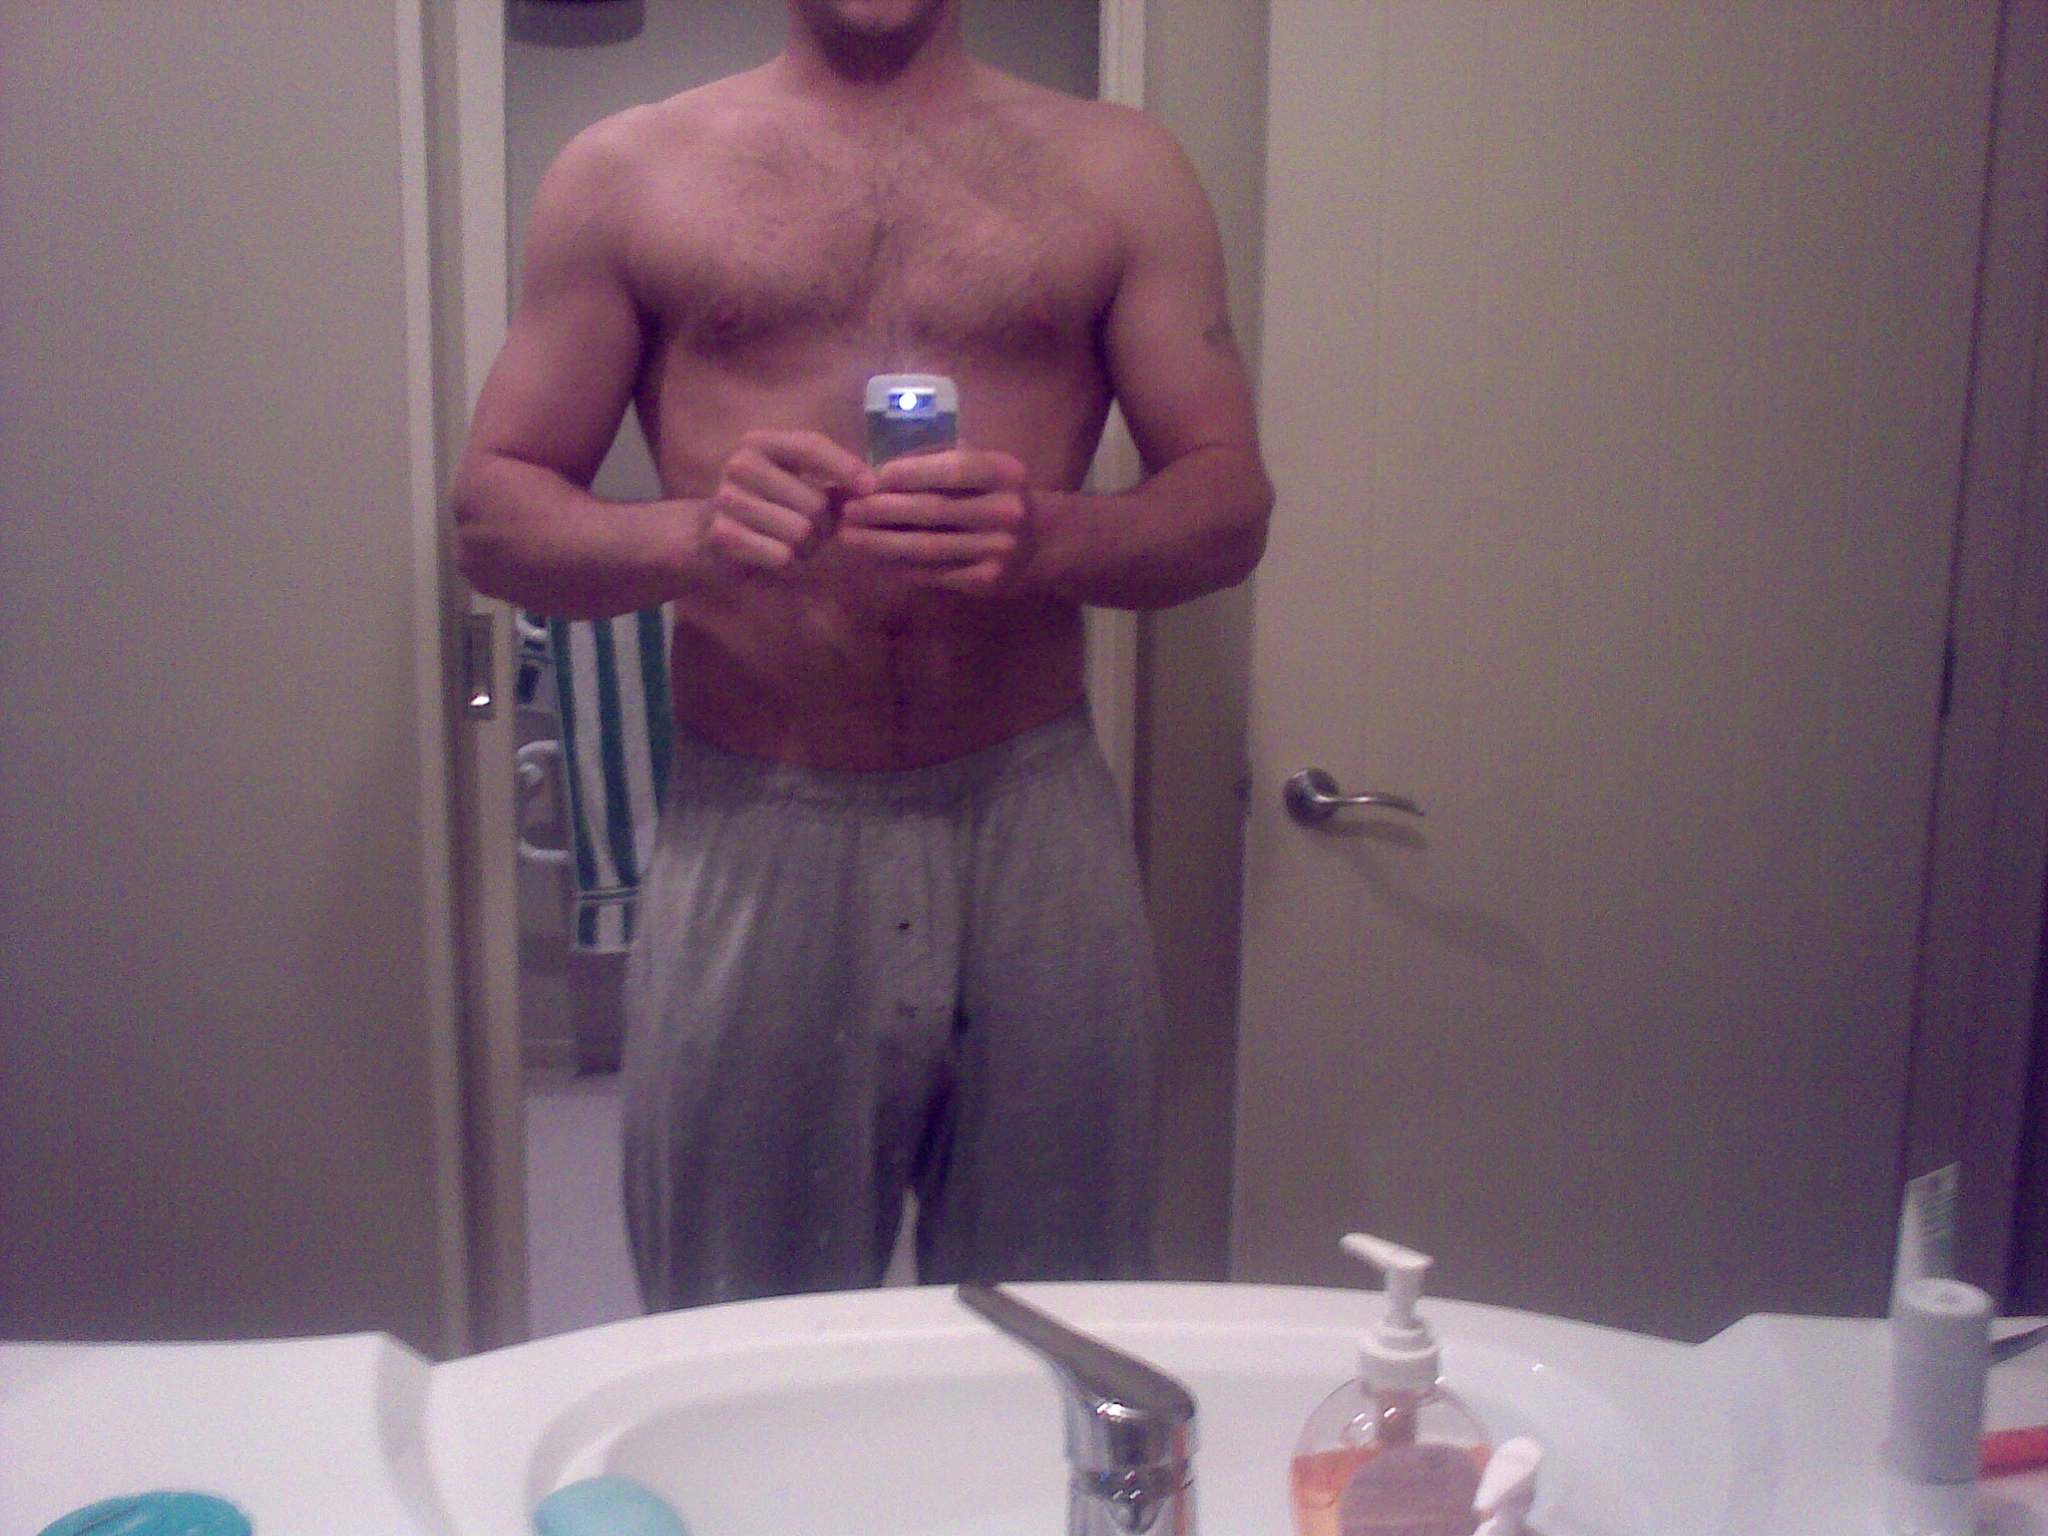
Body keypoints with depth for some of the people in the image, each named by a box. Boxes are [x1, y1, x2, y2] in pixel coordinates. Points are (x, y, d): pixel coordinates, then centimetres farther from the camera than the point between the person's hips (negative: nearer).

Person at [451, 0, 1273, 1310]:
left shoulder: (1119, 167, 10)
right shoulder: (625, 173, 9)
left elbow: (1234, 503, 5)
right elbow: (493, 514, 6)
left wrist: (1050, 536, -16)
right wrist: (694, 533, -15)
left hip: (1039, 825, 1)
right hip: (750, 840, 0)